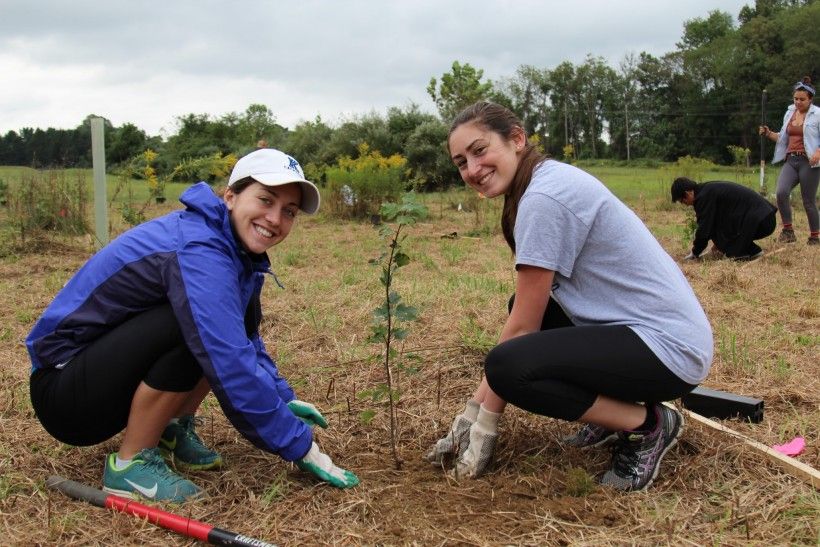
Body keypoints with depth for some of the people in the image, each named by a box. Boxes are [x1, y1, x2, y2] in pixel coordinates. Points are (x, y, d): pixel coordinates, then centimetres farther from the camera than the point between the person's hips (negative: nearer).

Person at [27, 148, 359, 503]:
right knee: (201, 325, -30)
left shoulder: (235, 247, 1)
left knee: (242, 313, 0)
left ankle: (174, 431, 8)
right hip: (64, 392, -9)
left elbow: (245, 337, 17)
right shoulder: (198, 251, -27)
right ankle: (131, 462, -14)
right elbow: (233, 369, -31)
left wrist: (283, 399, 12)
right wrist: (300, 445, -23)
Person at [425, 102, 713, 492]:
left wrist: (483, 427, -7)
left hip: (669, 347, -10)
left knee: (509, 368, -26)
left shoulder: (544, 197, -19)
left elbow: (521, 327, -16)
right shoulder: (549, 180, 10)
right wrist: (470, 413, 7)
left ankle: (647, 425, -5)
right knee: (527, 304, 19)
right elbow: (525, 318, 9)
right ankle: (617, 410, 16)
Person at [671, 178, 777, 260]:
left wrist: (694, 253, 4)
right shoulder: (710, 189, 18)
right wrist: (720, 242, 39)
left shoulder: (704, 196, -13)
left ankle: (752, 252, -4)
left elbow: (704, 228, -10)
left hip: (760, 222, -10)